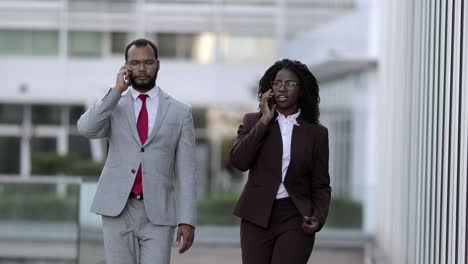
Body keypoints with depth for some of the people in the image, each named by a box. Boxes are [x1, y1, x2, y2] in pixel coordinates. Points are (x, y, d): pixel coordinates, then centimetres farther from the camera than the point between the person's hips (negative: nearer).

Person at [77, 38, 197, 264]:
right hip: (117, 210, 1)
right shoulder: (112, 106, 9)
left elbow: (185, 171, 3)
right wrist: (117, 90, -11)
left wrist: (187, 220, -4)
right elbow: (86, 128, -13)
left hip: (158, 214, -1)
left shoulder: (179, 112, 6)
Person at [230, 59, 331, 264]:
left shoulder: (316, 133, 6)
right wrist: (264, 121, -8)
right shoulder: (253, 121, 8)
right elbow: (238, 160, -9)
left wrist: (318, 218, -9)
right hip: (257, 217, 1)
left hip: (296, 220, -1)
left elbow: (321, 185, 8)